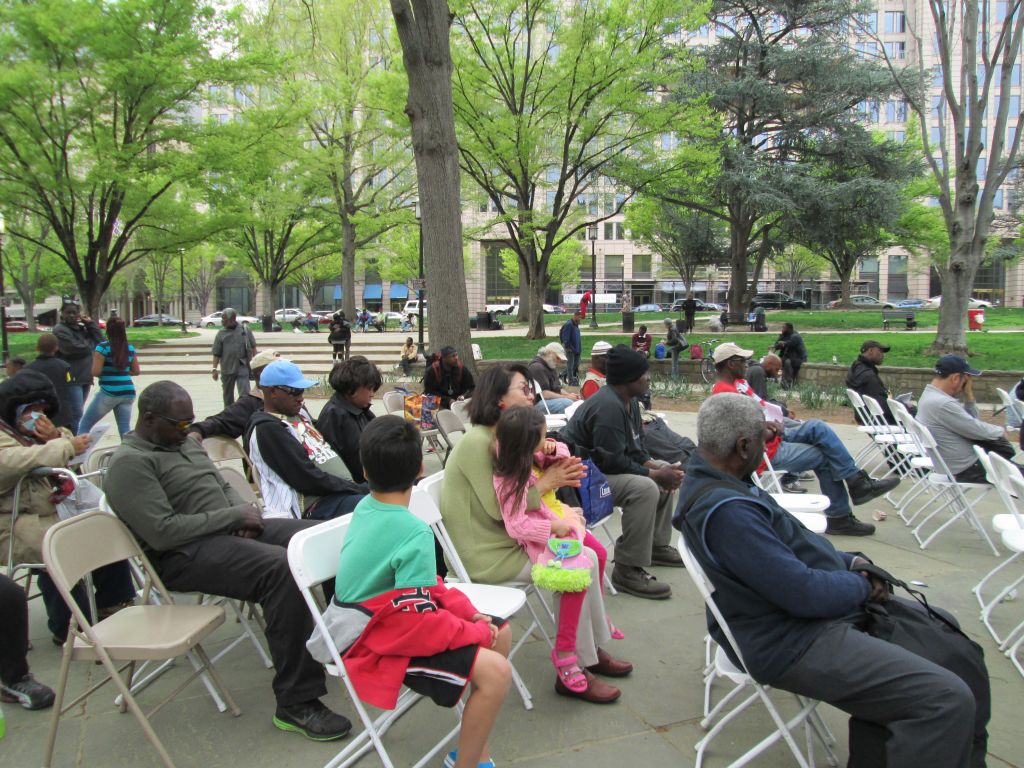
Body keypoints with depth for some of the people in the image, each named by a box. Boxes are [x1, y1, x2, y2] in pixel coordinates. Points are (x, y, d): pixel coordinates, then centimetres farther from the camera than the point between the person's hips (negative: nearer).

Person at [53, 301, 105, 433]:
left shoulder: (82, 328, 16)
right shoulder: (60, 330, -8)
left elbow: (100, 340, 3)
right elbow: (76, 349, -19)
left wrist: (90, 324, -2)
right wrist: (90, 344, -2)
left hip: (85, 376, 8)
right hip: (71, 378, -8)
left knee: (77, 412, 14)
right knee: (76, 413, -12)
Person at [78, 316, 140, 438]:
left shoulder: (103, 347, -7)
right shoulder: (130, 348, 8)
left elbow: (96, 372, -9)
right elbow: (136, 371, 15)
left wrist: (94, 357, 8)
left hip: (109, 393, -5)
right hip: (128, 393, 5)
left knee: (84, 425, 9)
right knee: (125, 429, 6)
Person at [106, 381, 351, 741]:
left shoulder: (185, 443, 18)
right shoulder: (129, 462, -10)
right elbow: (162, 532, -20)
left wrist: (245, 511, -1)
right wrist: (234, 516, -15)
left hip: (232, 529, 9)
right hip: (187, 554, -9)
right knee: (283, 568, -34)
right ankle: (296, 704, -27)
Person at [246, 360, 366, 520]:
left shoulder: (300, 413, 18)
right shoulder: (266, 429, -9)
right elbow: (308, 479, -14)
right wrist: (360, 489, -12)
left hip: (346, 489, 10)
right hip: (318, 505, -10)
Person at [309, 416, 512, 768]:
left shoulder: (365, 508, 0)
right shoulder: (414, 533, -27)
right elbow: (419, 623, -26)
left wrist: (469, 612, 2)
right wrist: (477, 632, -10)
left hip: (378, 621, 9)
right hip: (379, 647, -9)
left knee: (501, 632, 9)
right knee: (495, 672, -21)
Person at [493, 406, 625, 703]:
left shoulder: (531, 457, -3)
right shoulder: (509, 480, -29)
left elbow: (562, 455, 15)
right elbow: (517, 526, -31)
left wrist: (555, 450, -8)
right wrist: (555, 528, -24)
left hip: (560, 523, 11)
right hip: (541, 538, -10)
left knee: (599, 554, 23)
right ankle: (564, 655, -19)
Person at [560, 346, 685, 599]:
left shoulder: (629, 401, 6)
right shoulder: (609, 407, -26)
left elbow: (635, 448, 11)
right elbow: (612, 462, -27)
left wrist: (657, 467, -7)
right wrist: (655, 473, -18)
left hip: (601, 464, 11)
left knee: (666, 472, 12)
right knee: (645, 488, -30)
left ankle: (658, 546, 22)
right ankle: (628, 570, -22)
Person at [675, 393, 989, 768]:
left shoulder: (710, 483, 6)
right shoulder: (724, 511, -28)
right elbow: (805, 592, -27)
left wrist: (849, 561, 4)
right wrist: (863, 585, -6)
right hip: (795, 643, -11)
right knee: (948, 700, -21)